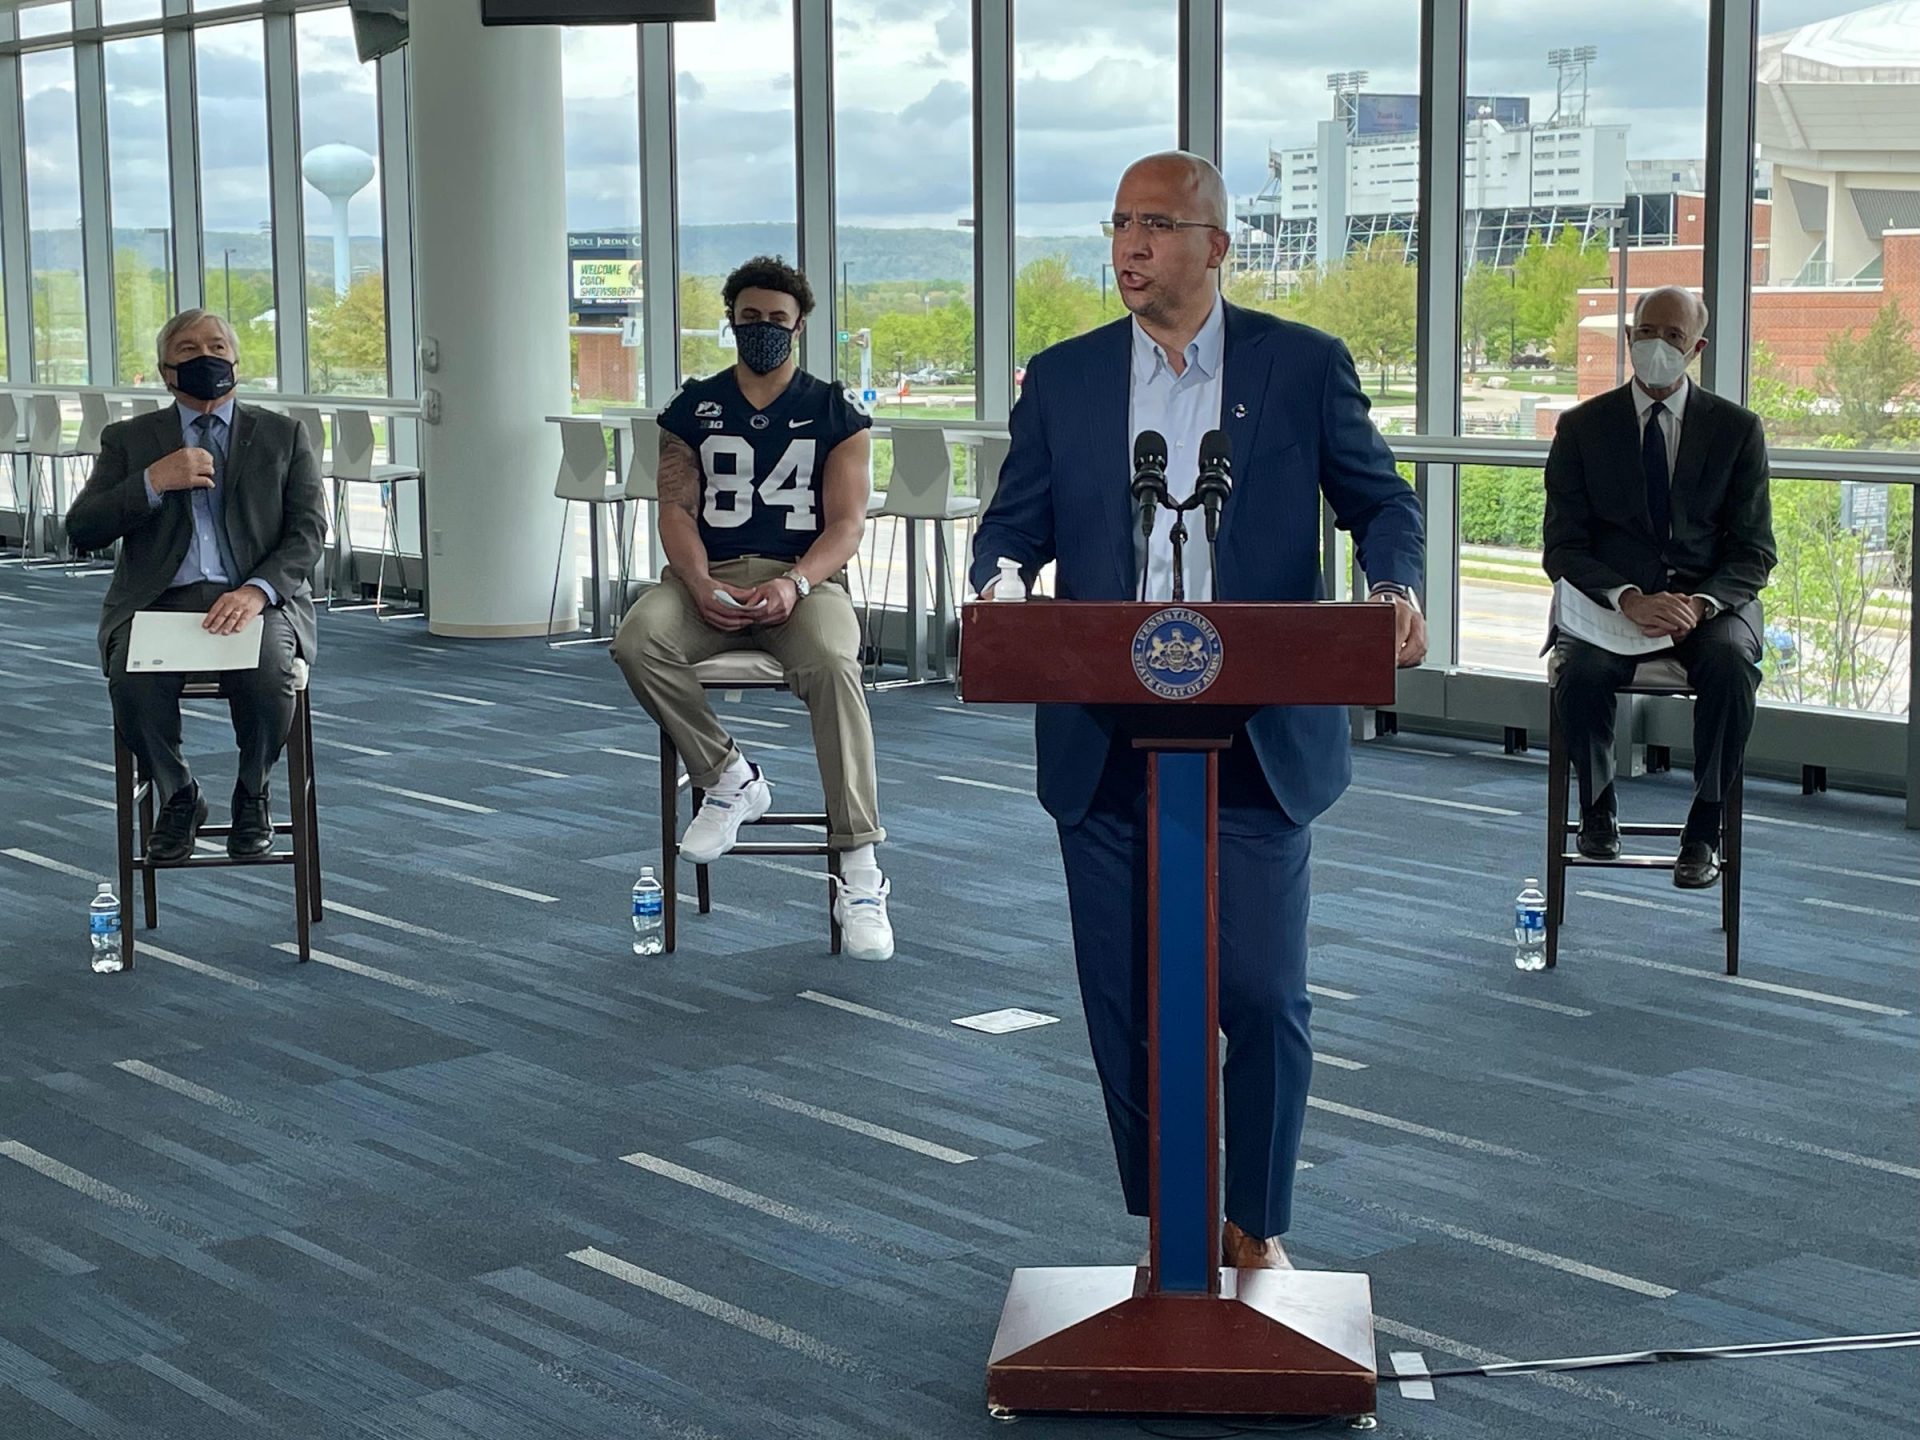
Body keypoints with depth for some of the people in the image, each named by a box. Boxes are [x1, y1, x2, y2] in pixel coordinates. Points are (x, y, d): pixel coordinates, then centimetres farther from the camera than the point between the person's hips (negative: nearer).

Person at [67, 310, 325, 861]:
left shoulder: (283, 436, 14)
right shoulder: (129, 439, 16)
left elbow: (308, 531, 3)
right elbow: (82, 530, 5)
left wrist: (256, 591, -16)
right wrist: (153, 481, -10)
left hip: (255, 601, -1)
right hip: (158, 599, 1)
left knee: (268, 675, -34)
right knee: (132, 681, -32)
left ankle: (252, 796, -5)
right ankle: (178, 797, -3)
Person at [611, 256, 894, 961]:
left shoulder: (834, 413, 10)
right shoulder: (693, 408, 15)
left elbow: (847, 520, 1)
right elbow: (676, 509, 6)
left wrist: (793, 584, -18)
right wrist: (701, 585, -15)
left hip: (804, 579, -2)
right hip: (709, 578, 2)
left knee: (833, 664, -35)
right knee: (637, 640, -31)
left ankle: (860, 875, -34)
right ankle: (730, 779, -11)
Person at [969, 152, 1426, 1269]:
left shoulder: (1306, 366, 3)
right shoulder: (1063, 379, 8)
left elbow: (1381, 500, 8)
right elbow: (1016, 523, 9)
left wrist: (1398, 589, -12)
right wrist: (997, 585, -14)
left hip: (1258, 744, -2)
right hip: (1105, 747, 2)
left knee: (1264, 999, 0)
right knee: (1126, 1003, 8)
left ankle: (1258, 1228, 20)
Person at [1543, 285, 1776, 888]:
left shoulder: (1737, 428, 5)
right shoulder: (1583, 426, 5)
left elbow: (1754, 551, 2)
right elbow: (1563, 546, -1)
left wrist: (1701, 603, -19)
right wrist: (1628, 599, -20)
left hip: (1710, 597, 0)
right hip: (1610, 596, 0)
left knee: (1731, 664, -33)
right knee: (1582, 668, -32)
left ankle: (1703, 830, -17)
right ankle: (1598, 808, -5)